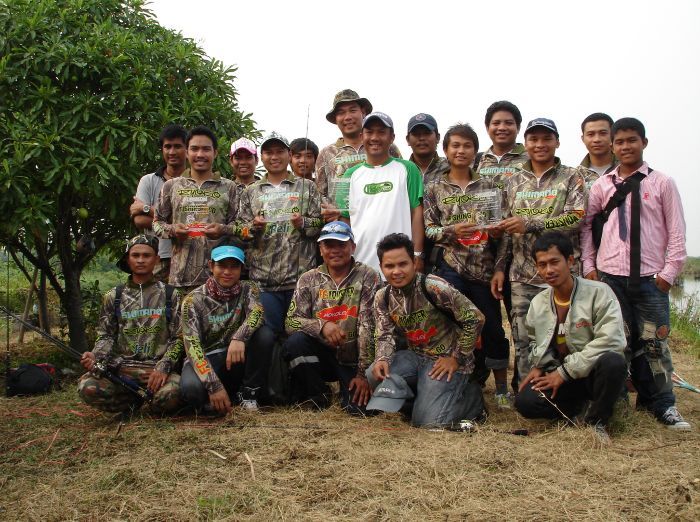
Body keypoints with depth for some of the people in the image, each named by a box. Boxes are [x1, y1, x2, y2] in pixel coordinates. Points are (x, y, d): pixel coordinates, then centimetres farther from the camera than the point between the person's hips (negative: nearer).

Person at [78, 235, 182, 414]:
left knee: (170, 394, -36)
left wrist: (163, 368, -12)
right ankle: (136, 403, 0)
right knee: (87, 387, -29)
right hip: (121, 367, 2)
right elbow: (106, 336, 12)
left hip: (157, 367, -2)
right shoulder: (113, 296, 14)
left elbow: (178, 338, 4)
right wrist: (95, 356, -10)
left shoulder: (169, 295, 9)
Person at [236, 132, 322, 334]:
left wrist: (303, 223, -14)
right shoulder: (251, 192, 15)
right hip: (263, 278, 1)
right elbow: (241, 231, 11)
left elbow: (320, 224, 5)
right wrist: (253, 227, -10)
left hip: (300, 276, -1)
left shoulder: (307, 187, 10)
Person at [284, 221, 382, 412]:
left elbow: (368, 328, -13)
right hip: (323, 355, 3)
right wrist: (321, 326, -26)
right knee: (296, 341, -26)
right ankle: (318, 395, -3)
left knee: (361, 406, -24)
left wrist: (363, 373, -19)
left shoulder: (368, 278, -7)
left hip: (354, 360, -2)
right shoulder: (308, 280, 2)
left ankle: (348, 393, 13)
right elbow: (291, 321, -6)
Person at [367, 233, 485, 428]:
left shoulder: (433, 287, -22)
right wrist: (382, 359, -24)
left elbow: (475, 318, -19)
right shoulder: (383, 297, -2)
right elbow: (385, 336, -1)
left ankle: (471, 396, 11)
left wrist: (457, 358, -14)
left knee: (427, 422, -16)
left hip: (446, 360, -5)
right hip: (415, 356, 5)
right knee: (375, 374, -21)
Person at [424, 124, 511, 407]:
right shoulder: (434, 189, 7)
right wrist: (451, 231, -15)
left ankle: (502, 387, 16)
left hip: (484, 266, 1)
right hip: (450, 267, -1)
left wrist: (496, 230, -9)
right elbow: (426, 229, 2)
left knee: (492, 326, 3)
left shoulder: (488, 186, 11)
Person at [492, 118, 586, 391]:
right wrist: (499, 267, 8)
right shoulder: (513, 182, 14)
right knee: (523, 339, 5)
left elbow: (577, 219, -10)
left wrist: (530, 224, -16)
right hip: (522, 276, 3)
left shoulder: (571, 177, 3)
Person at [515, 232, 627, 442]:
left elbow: (611, 340, -24)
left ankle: (596, 421, -10)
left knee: (613, 362, -38)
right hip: (560, 377, 3)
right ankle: (580, 406, 5)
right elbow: (536, 342, 20)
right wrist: (539, 367, -3)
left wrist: (564, 371, -21)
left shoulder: (599, 293, -13)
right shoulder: (538, 303, 5)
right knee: (524, 402, -24)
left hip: (595, 373, -3)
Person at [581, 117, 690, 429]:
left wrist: (669, 272, -4)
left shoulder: (661, 183, 3)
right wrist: (589, 266, 6)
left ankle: (663, 405, 13)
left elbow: (676, 231, 3)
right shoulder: (602, 186, 7)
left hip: (650, 277, -2)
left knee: (654, 342, 0)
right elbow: (586, 225, 13)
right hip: (610, 276, 2)